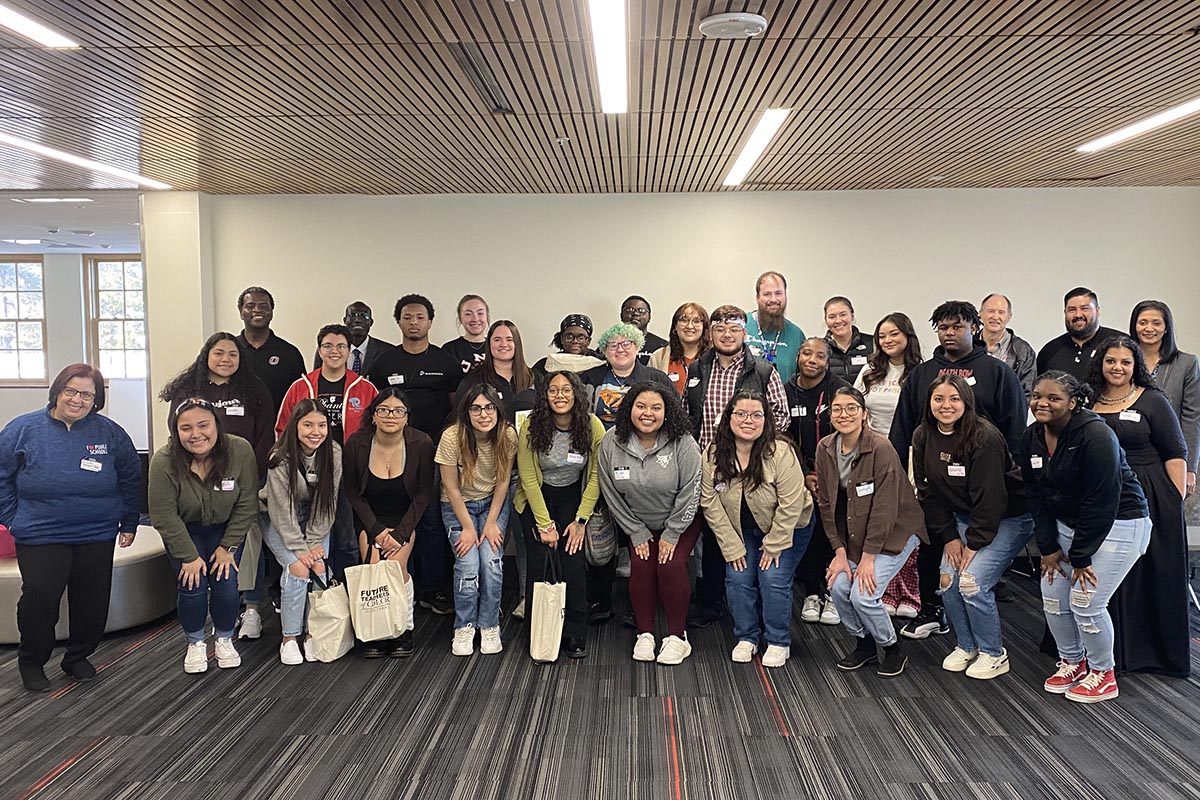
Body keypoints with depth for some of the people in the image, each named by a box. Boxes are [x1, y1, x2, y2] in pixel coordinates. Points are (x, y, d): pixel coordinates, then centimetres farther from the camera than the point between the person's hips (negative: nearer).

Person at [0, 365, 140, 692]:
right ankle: (31, 663, 25)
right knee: (39, 600, 1)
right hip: (40, 536, -1)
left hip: (97, 536, 2)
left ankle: (78, 657, 31)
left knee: (93, 603, 9)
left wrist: (129, 524, 10)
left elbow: (131, 480, 9)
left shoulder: (111, 433, -1)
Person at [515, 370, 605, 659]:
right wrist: (545, 524, -12)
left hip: (573, 496, 1)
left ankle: (575, 636, 0)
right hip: (537, 497, 0)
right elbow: (528, 478, -11)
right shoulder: (531, 426, -17)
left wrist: (581, 520, -11)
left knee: (574, 559, -12)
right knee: (539, 557, -12)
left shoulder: (593, 426, -15)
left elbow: (595, 477, -8)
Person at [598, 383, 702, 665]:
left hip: (680, 522, -2)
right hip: (639, 524, 2)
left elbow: (690, 493, -15)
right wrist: (637, 533, -5)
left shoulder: (683, 444, -20)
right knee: (641, 565, -17)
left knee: (671, 565, -20)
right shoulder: (611, 444, -12)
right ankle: (645, 634, 0)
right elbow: (612, 495, -5)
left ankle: (677, 636, -3)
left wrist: (672, 534, -14)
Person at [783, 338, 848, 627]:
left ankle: (833, 594, 12)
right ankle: (811, 594, 15)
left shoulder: (840, 390, -6)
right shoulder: (787, 392, 3)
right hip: (801, 476, 2)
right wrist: (805, 475, -6)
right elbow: (786, 439, 4)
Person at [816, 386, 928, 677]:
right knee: (838, 585, -12)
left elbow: (885, 508, -22)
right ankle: (865, 643, 16)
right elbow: (826, 503, 0)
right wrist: (840, 551, -5)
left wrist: (868, 557, -20)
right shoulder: (825, 449, -5)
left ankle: (892, 649, 12)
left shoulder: (880, 449, -22)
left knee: (863, 594, -17)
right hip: (853, 535, 5)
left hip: (894, 531, -5)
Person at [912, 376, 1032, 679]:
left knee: (972, 581, -16)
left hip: (1008, 518, -6)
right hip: (964, 517, 6)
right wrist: (949, 537, -4)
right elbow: (928, 492, -1)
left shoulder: (984, 437, -25)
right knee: (948, 579, -5)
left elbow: (990, 497, -23)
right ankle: (966, 646, 18)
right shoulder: (923, 437, -6)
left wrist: (974, 543, -17)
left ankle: (993, 653, 5)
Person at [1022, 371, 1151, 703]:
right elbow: (1036, 496, 3)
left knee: (1085, 601, -10)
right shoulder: (1031, 438, -1)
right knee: (1052, 595, 4)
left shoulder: (1096, 436, -23)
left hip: (1118, 524, -7)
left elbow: (1101, 501, -23)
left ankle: (1103, 673, 13)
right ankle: (1072, 661, 27)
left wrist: (1080, 556, -19)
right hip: (1066, 523, 7)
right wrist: (1048, 547, -2)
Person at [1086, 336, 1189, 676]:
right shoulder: (1088, 402, 8)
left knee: (1153, 574, 4)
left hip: (1150, 501, -3)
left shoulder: (1152, 401, -2)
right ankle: (1114, 648, 24)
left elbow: (1176, 455, -4)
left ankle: (1158, 651, 19)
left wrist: (1177, 502, -10)